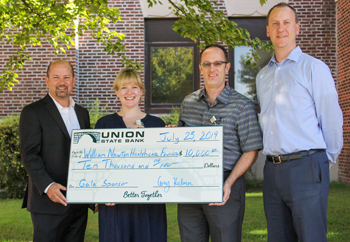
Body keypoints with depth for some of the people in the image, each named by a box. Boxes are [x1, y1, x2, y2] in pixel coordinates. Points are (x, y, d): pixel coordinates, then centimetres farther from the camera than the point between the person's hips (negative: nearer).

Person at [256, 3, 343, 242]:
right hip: (273, 170, 6)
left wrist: (326, 160, 4)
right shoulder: (263, 76, 17)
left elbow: (331, 119, -2)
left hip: (306, 168, -6)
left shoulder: (314, 68, -2)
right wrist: (275, 161, 17)